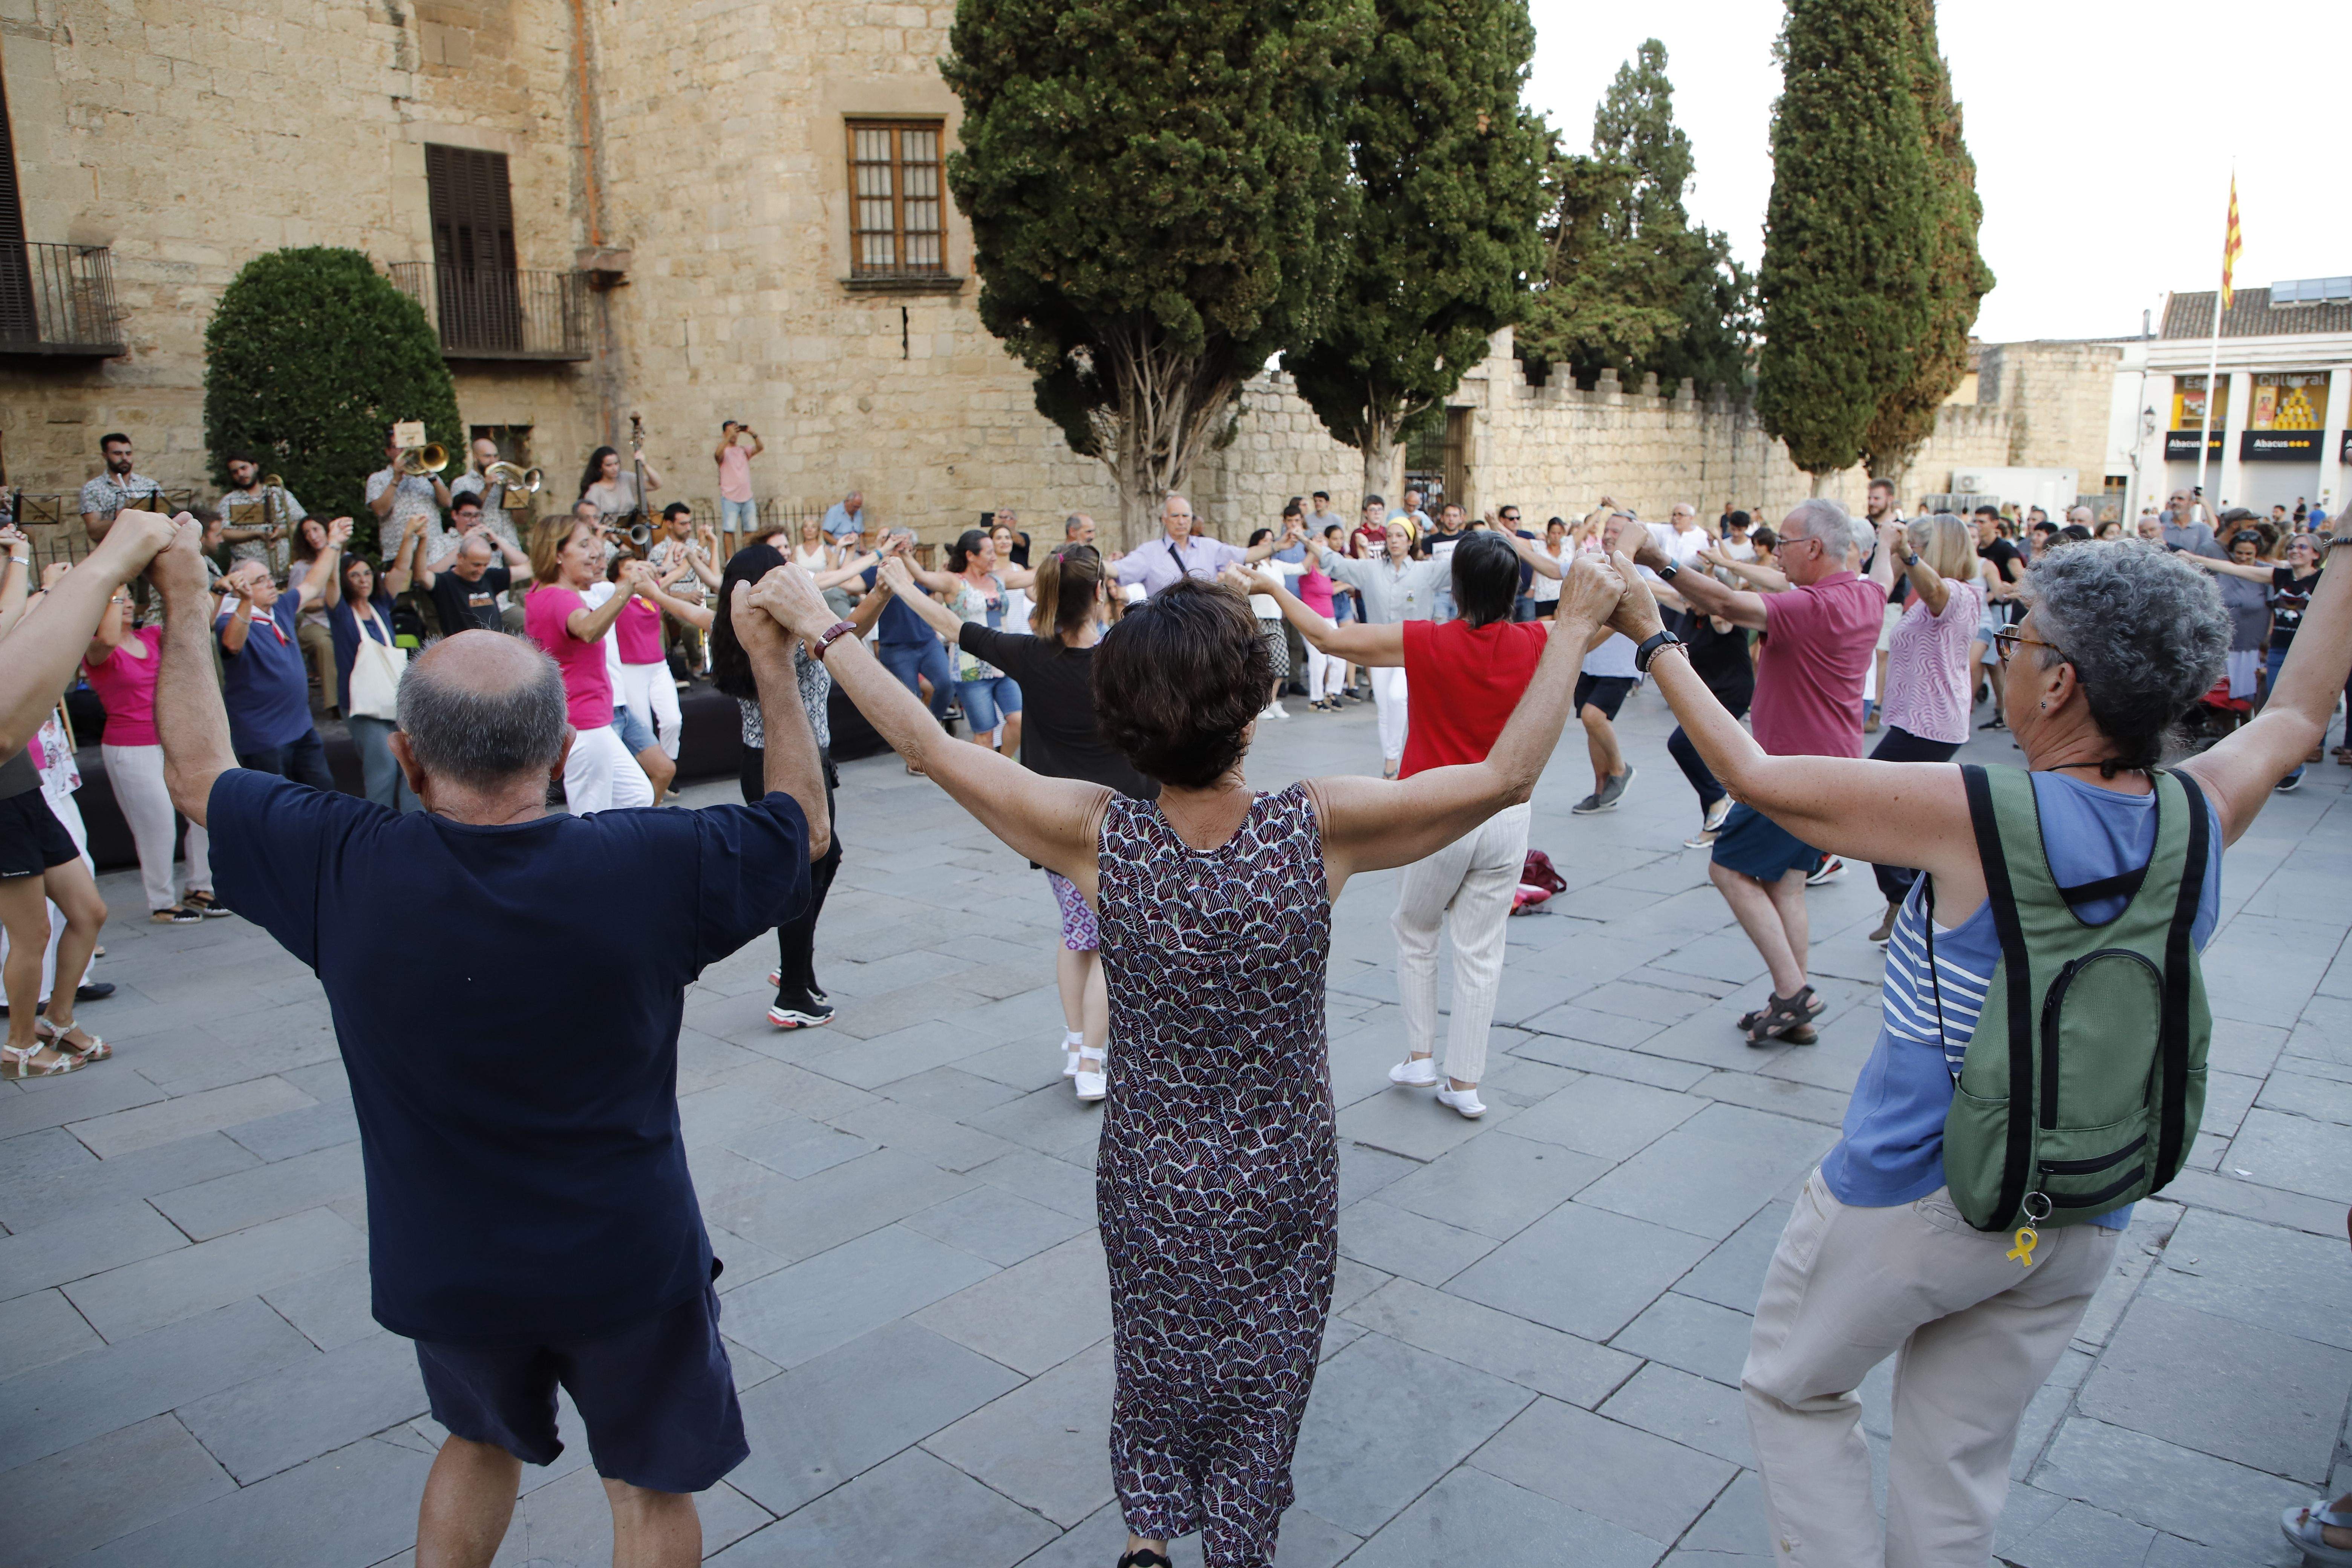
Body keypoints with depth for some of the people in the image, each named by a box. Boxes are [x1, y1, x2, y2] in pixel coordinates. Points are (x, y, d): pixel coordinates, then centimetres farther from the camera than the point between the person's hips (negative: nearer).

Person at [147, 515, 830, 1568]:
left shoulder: (345, 869, -21)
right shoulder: (648, 866, -25)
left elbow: (199, 770, -1)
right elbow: (802, 822, -5)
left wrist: (184, 607, 10)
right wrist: (774, 661, 0)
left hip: (447, 1266, 2)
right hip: (626, 1261, -2)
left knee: (482, 1441, 31)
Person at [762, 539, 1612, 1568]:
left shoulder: (1096, 838, -24)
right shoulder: (1319, 828, -27)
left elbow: (924, 744, -16)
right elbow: (1508, 775, -20)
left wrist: (818, 624, -7)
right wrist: (1573, 628, -12)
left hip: (1150, 1182, 1)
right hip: (1285, 1183, -1)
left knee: (1156, 1361, 29)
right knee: (1263, 1379, 24)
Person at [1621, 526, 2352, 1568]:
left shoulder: (1975, 814, -23)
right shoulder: (2203, 816, -6)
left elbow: (1755, 777, -15)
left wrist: (1654, 642, -4)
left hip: (1912, 1198, -6)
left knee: (1793, 1394, 17)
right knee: (1961, 1461, 20)